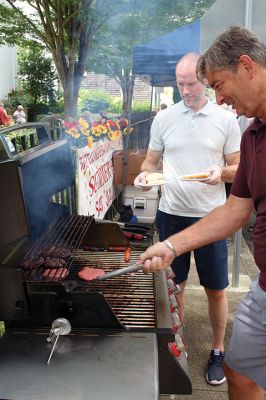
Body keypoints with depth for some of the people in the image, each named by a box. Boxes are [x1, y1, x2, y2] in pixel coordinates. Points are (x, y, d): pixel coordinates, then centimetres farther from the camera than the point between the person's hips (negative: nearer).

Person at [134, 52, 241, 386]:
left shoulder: (226, 119, -1)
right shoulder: (164, 118, 3)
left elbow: (238, 168, 3)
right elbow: (151, 161, 10)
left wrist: (221, 173, -19)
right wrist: (144, 174, -12)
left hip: (211, 216, -1)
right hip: (171, 214, 2)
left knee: (216, 290, 8)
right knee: (174, 285, 14)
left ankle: (217, 351, 29)